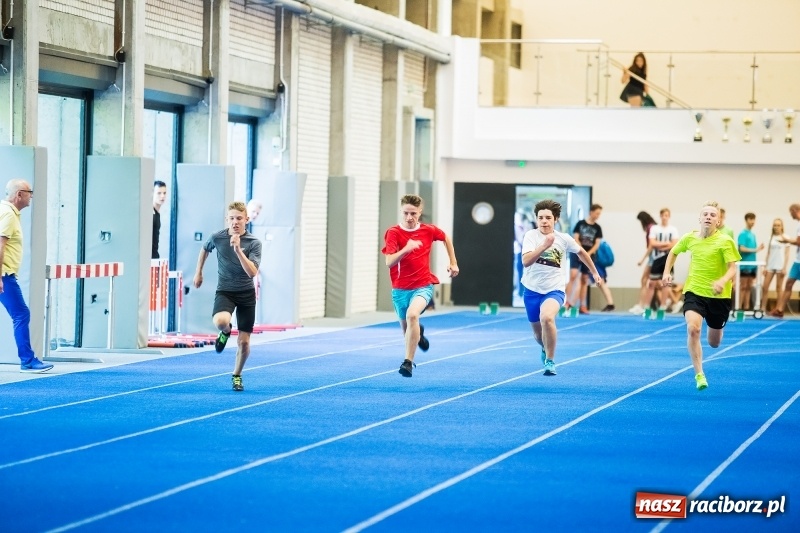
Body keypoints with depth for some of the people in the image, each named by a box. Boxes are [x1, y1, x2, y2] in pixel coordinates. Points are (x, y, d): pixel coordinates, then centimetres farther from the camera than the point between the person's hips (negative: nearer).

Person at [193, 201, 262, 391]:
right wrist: (198, 273, 23)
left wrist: (238, 249, -34)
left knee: (244, 342, 4)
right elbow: (205, 249, 16)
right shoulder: (217, 237, -8)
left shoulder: (254, 243, -13)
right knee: (220, 321, -33)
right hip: (225, 291, 0)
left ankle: (237, 376, 29)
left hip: (246, 293, 0)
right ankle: (225, 332, 5)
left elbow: (252, 272, -26)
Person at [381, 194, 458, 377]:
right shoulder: (393, 233, -12)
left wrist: (453, 263, 18)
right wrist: (406, 249, -38)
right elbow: (389, 262, -23)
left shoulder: (428, 230, -4)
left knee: (412, 315, -31)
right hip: (400, 288, 1)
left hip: (423, 285, -1)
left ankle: (408, 362, -28)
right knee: (406, 328, 16)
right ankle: (418, 332, 57)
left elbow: (446, 238, 19)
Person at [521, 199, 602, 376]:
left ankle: (550, 361, -17)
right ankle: (546, 348, 54)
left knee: (547, 317, -33)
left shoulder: (564, 239, -8)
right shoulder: (531, 236, -11)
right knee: (538, 333, 16)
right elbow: (526, 261, -25)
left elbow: (581, 252, 13)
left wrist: (595, 273, 22)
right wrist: (544, 246, -36)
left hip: (554, 290, -2)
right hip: (532, 290, 2)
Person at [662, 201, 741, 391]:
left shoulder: (725, 241, -12)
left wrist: (722, 282, -37)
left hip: (718, 296, -1)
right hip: (694, 292, 1)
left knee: (714, 343, 13)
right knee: (693, 328, -27)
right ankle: (699, 374, -19)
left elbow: (732, 269, -18)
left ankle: (716, 327, 53)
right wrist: (667, 272, 6)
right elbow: (673, 252, 19)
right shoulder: (690, 238, -2)